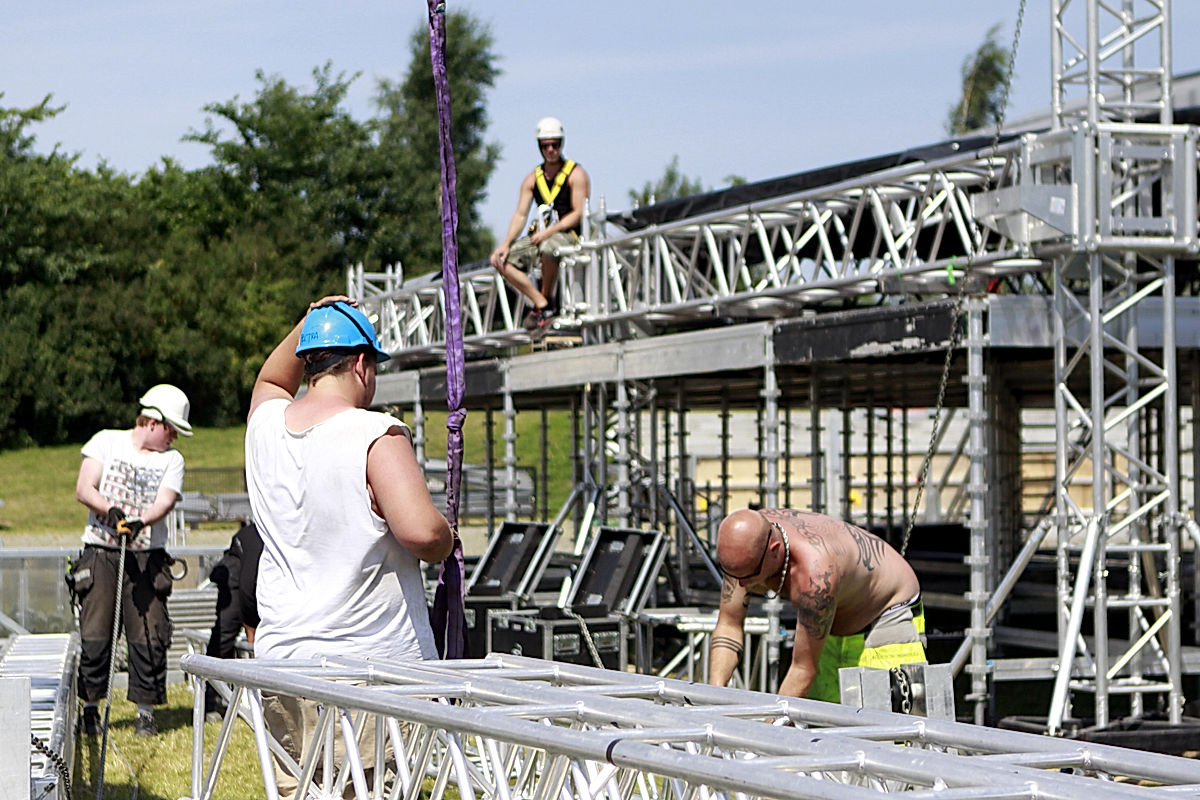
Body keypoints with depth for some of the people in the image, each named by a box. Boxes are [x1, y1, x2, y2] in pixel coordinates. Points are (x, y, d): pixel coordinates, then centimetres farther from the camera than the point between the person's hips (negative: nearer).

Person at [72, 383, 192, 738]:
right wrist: (110, 511, -20)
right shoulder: (106, 442, 7)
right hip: (100, 551, -1)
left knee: (149, 635, -6)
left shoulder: (172, 460, 11)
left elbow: (164, 502, -5)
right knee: (95, 633, -5)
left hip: (146, 556, 1)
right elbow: (84, 489, -1)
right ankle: (90, 707, 9)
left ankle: (145, 711, 4)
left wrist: (141, 522, -26)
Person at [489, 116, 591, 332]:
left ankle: (548, 298, -18)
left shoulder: (575, 174, -2)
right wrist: (506, 244, -8)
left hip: (568, 235, -6)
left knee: (548, 248, -41)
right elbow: (520, 215, 7)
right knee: (501, 260, -13)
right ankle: (541, 303, -16)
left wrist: (548, 232, -21)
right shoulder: (532, 179, 13)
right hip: (541, 236, 6)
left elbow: (578, 213, -10)